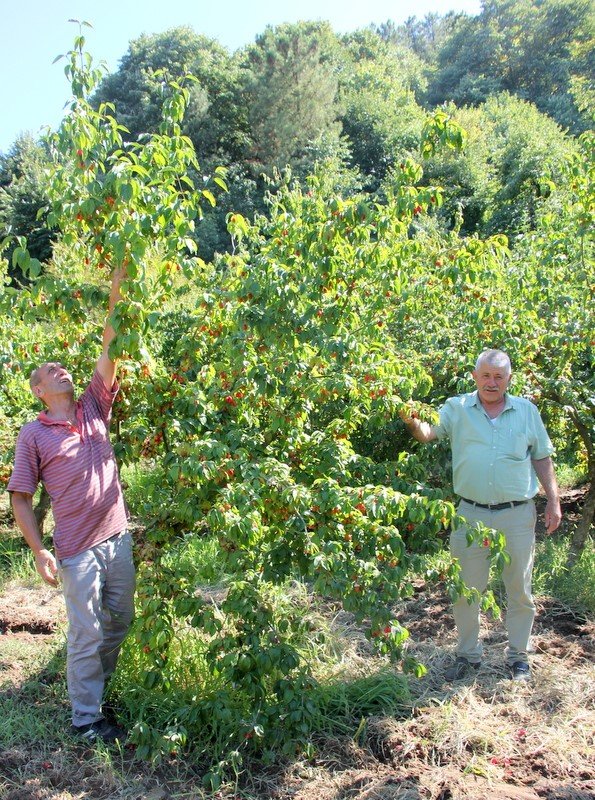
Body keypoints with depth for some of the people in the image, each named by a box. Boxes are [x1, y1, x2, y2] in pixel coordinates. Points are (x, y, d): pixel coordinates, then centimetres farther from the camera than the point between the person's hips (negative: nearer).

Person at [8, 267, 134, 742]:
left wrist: (116, 294, -9)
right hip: (77, 550, -4)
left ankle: (102, 687, 37)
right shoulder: (33, 435, -2)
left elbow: (110, 351, -1)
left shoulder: (94, 409, 7)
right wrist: (39, 552, -9)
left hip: (117, 537, 5)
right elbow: (20, 499, -1)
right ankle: (86, 718, 19)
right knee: (87, 633, 3)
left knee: (120, 621, 16)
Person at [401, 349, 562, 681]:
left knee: (520, 588, 11)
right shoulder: (457, 408, 0)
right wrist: (413, 421, -40)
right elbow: (428, 432, -17)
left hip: (517, 514, 1)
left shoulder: (527, 411, 4)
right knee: (467, 588, 9)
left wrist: (554, 501, 5)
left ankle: (519, 657, 28)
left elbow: (542, 458, 10)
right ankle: (468, 654, 27)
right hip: (472, 513, -1)